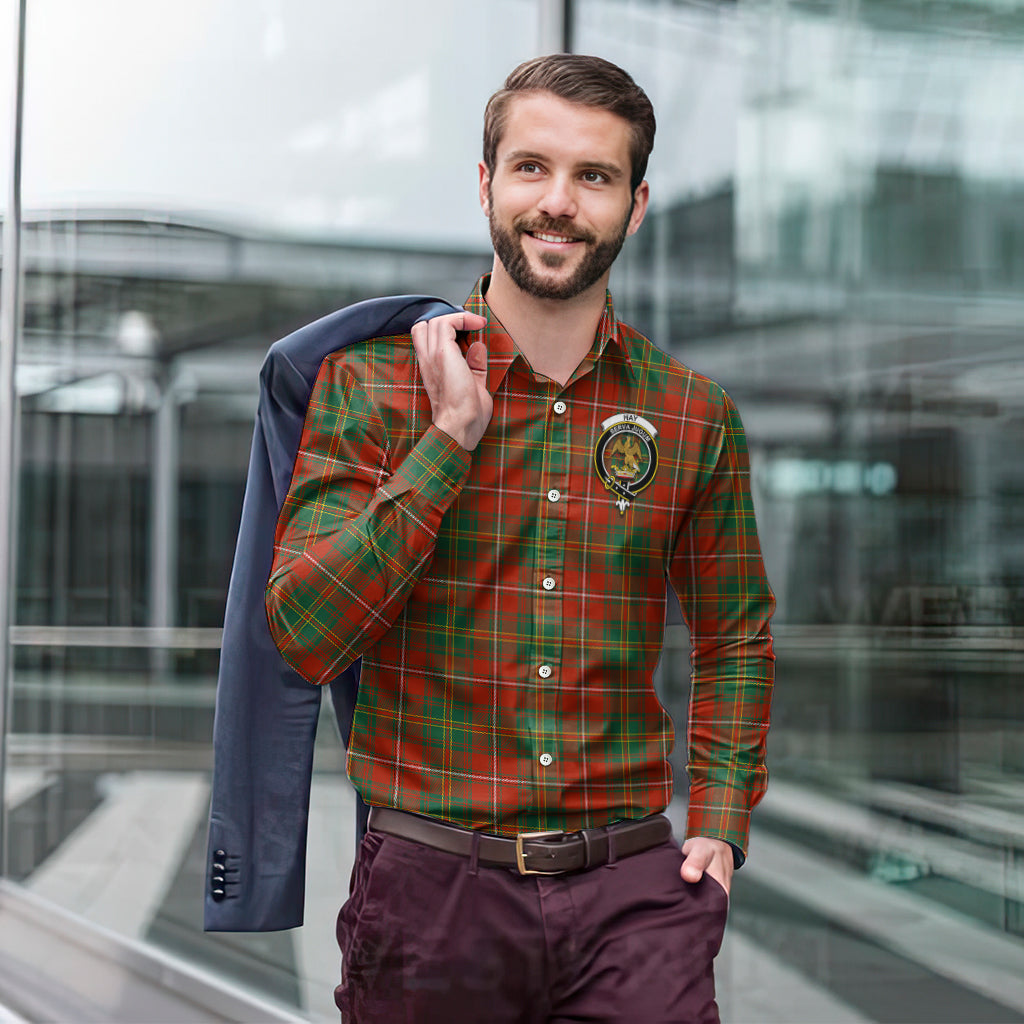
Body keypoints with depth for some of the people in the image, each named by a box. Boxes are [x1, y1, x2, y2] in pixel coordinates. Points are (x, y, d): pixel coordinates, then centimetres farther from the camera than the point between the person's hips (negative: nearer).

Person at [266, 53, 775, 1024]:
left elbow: (735, 638, 17)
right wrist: (451, 438, -14)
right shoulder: (371, 384, -2)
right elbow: (304, 637, -11)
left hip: (633, 888, 1)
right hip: (428, 883, -1)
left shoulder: (693, 415, 4)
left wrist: (721, 822, 4)